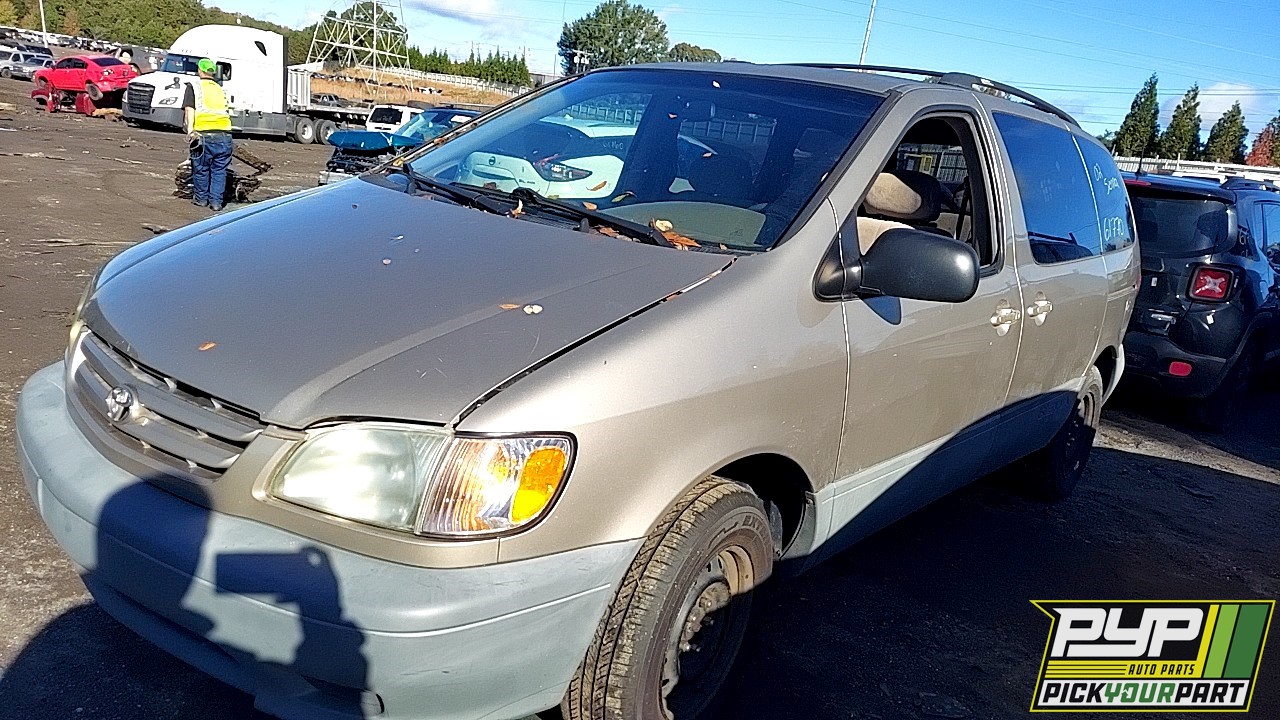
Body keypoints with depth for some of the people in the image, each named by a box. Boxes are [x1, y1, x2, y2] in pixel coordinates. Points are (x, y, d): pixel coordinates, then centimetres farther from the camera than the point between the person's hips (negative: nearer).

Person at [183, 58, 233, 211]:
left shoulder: (194, 87, 10)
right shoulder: (220, 89, 23)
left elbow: (189, 108, -5)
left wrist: (190, 129, -15)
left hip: (204, 135, -3)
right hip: (224, 135, 3)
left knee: (200, 169, 14)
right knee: (219, 170, 12)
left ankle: (201, 198, 27)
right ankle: (216, 201, 10)